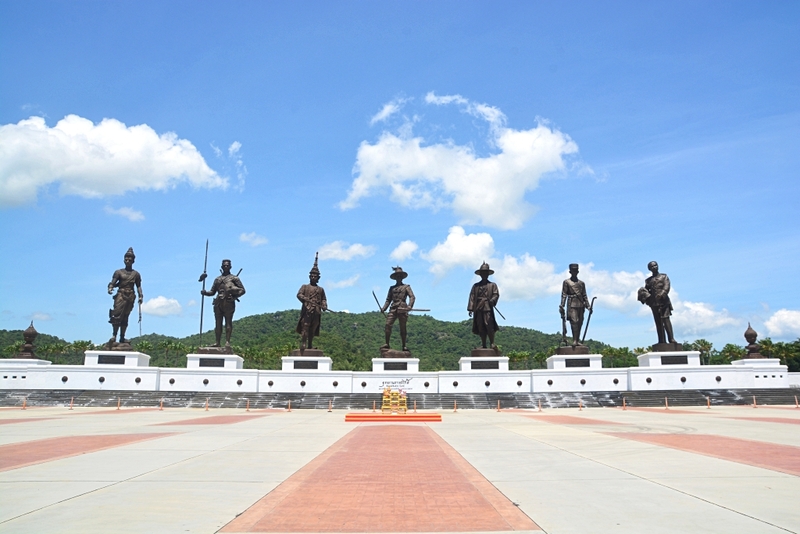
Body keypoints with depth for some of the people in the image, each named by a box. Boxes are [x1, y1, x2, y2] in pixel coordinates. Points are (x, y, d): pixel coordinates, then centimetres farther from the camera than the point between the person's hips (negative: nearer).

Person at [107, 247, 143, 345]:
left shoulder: (136, 274, 13)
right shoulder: (118, 272, 8)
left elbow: (138, 286, 12)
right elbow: (113, 283, 0)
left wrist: (141, 296, -1)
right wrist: (110, 288, -22)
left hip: (130, 297, 2)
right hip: (120, 295, -2)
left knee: (125, 317, 4)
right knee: (117, 315, -14)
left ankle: (122, 338, 7)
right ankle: (114, 335, -7)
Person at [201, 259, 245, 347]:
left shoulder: (234, 278, 10)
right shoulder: (217, 279, 23)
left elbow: (242, 290, 3)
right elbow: (212, 292, 21)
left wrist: (235, 296, -14)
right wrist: (205, 293, 0)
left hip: (229, 303, -4)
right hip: (218, 303, 4)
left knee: (228, 322, -7)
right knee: (218, 323, 3)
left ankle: (227, 341, -9)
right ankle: (217, 342, 4)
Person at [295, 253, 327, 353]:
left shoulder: (320, 289, 21)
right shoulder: (304, 286, 13)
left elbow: (323, 299, 17)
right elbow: (299, 295, -1)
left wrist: (324, 306, -4)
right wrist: (306, 299, -20)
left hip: (316, 312, 3)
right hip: (307, 311, -3)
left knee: (312, 330, 5)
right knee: (305, 328, -10)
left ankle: (310, 345, 10)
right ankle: (303, 345, -11)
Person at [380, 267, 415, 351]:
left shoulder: (406, 287, 13)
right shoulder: (392, 288, 22)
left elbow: (412, 297, 0)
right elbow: (388, 299, 19)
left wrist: (410, 306, -19)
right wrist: (384, 308, 3)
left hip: (402, 309, -3)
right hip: (393, 309, 3)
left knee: (403, 328, -1)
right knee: (388, 325, -12)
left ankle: (404, 346, 7)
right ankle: (387, 344, -8)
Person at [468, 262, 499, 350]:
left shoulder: (492, 285, 13)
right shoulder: (475, 286, 18)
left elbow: (496, 295, 3)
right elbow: (472, 297, 11)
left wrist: (492, 301, -17)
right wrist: (470, 308, 1)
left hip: (488, 308, -3)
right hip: (478, 309, 3)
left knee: (489, 325, -14)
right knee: (481, 328, 2)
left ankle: (492, 343, -6)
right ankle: (484, 345, 6)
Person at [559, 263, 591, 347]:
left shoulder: (581, 283, 19)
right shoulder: (566, 282, 7)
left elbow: (584, 295, 18)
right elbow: (564, 295, 1)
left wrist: (588, 306, 9)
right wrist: (562, 306, -8)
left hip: (580, 305, 5)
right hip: (572, 304, -5)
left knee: (580, 323, 3)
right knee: (574, 321, -15)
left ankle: (578, 340, 8)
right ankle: (574, 340, -17)